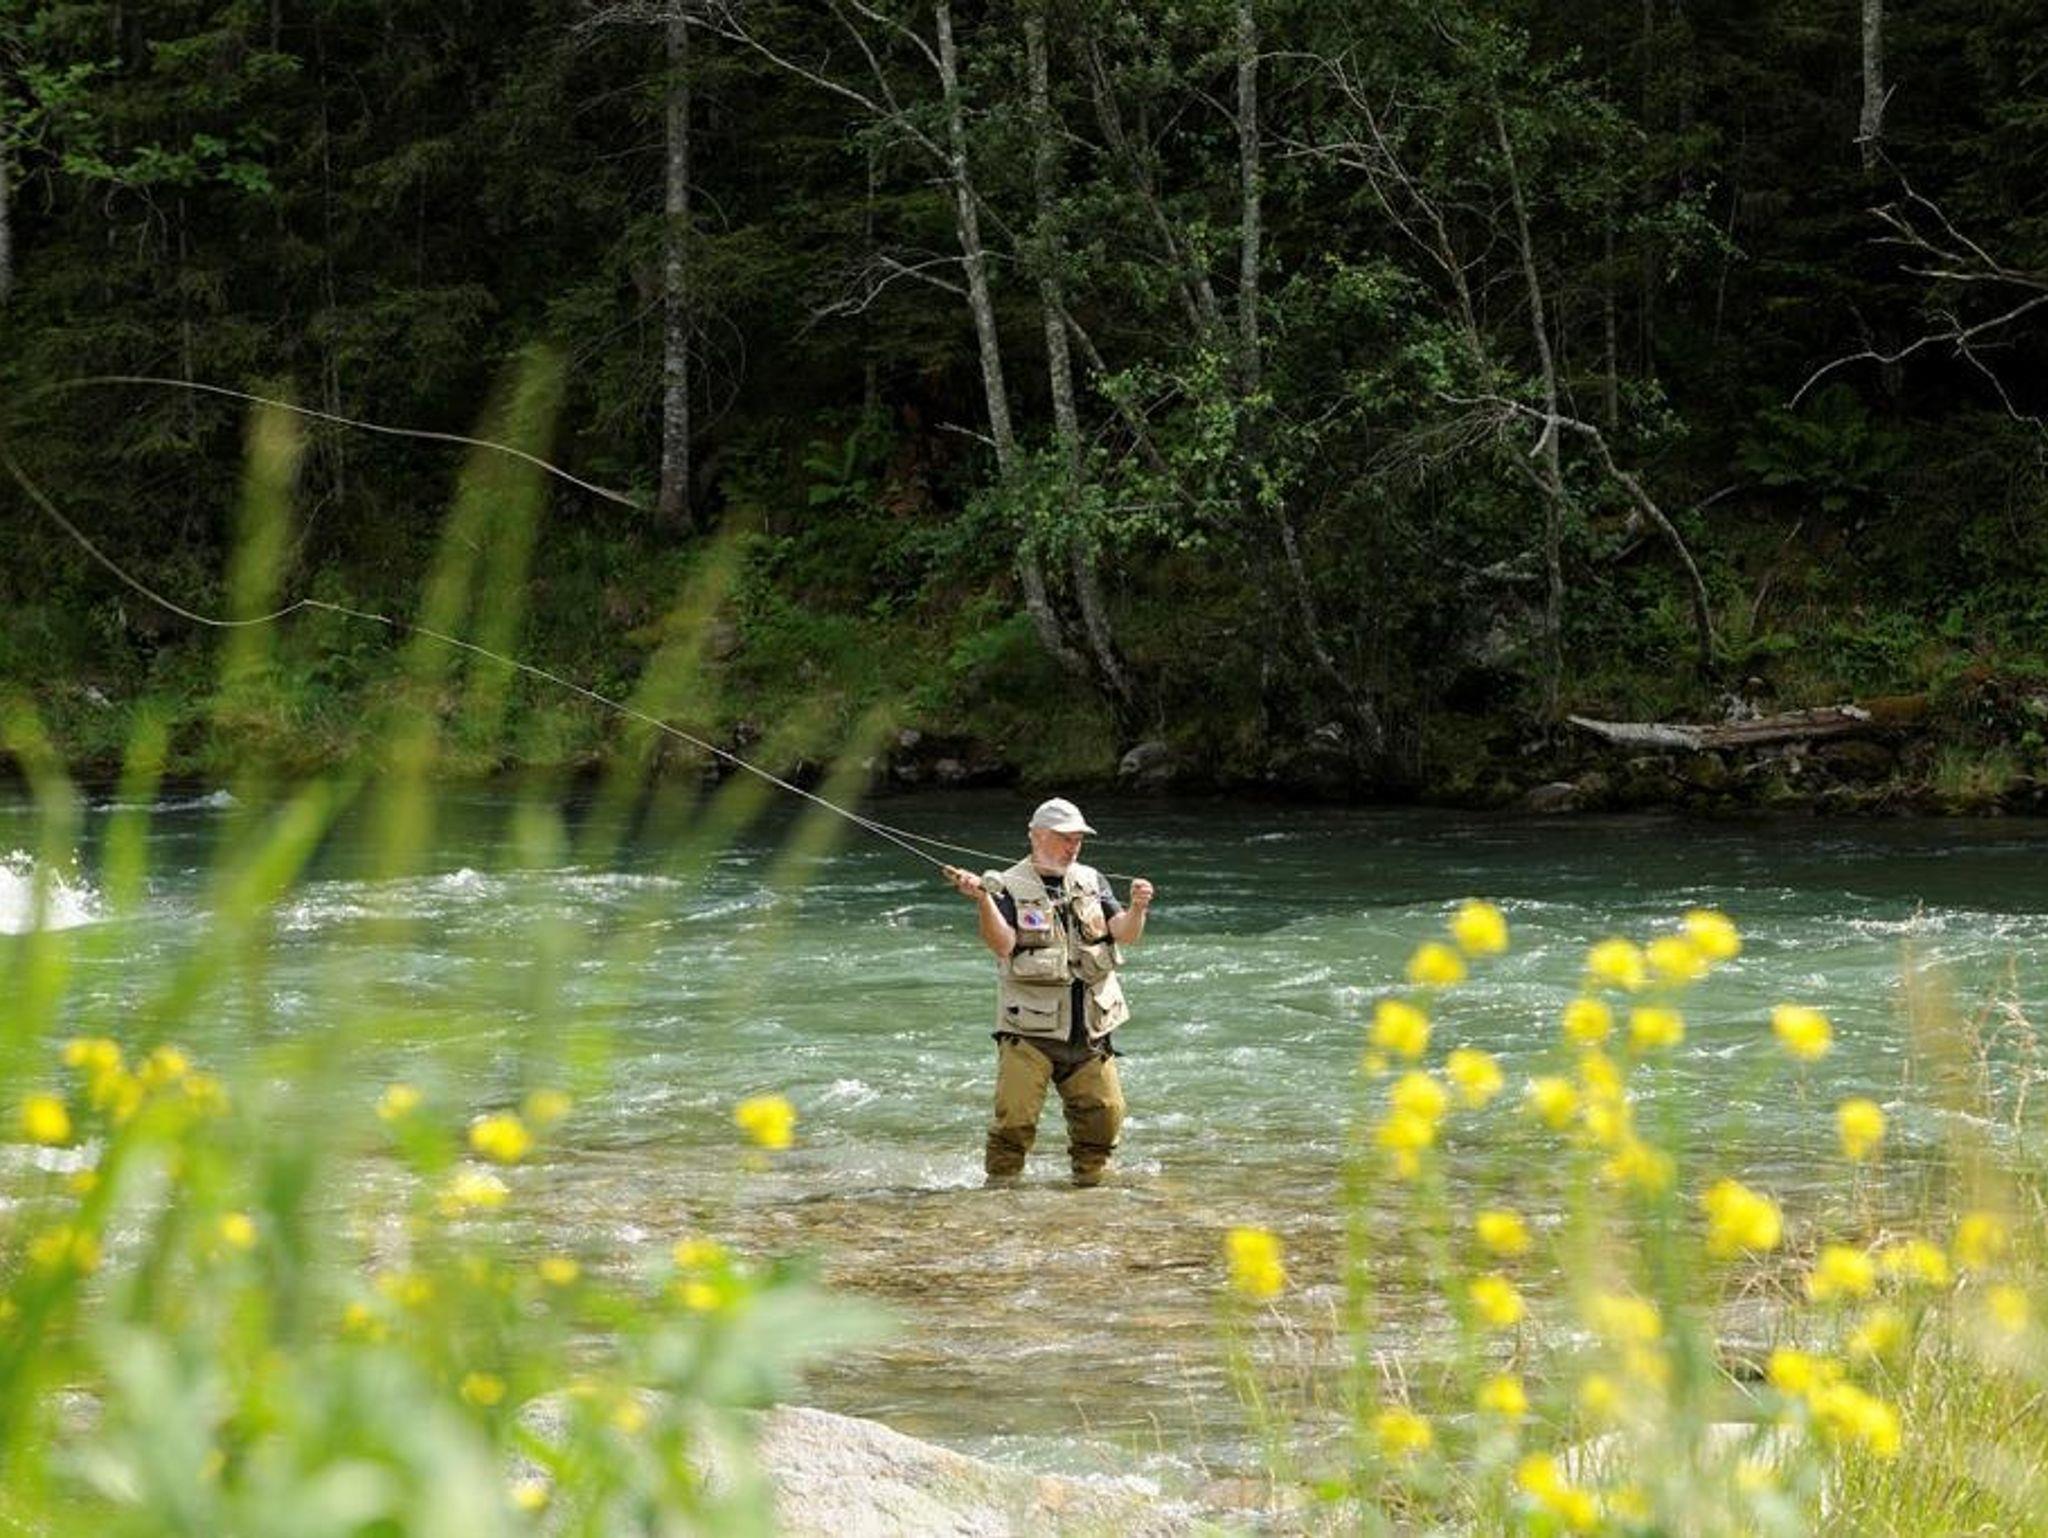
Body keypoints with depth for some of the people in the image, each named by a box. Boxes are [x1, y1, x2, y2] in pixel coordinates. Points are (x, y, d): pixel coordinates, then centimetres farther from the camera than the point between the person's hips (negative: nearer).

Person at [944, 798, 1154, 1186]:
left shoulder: (1092, 882, 12)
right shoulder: (1008, 888, 0)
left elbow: (1124, 934, 1)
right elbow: (1002, 944, -15)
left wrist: (1137, 909, -20)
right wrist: (982, 901, -30)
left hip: (1091, 1029, 4)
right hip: (1029, 1030, -4)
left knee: (1104, 1112, 1)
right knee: (1015, 1115, -14)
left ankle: (1089, 1177, 20)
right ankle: (999, 1184, 0)